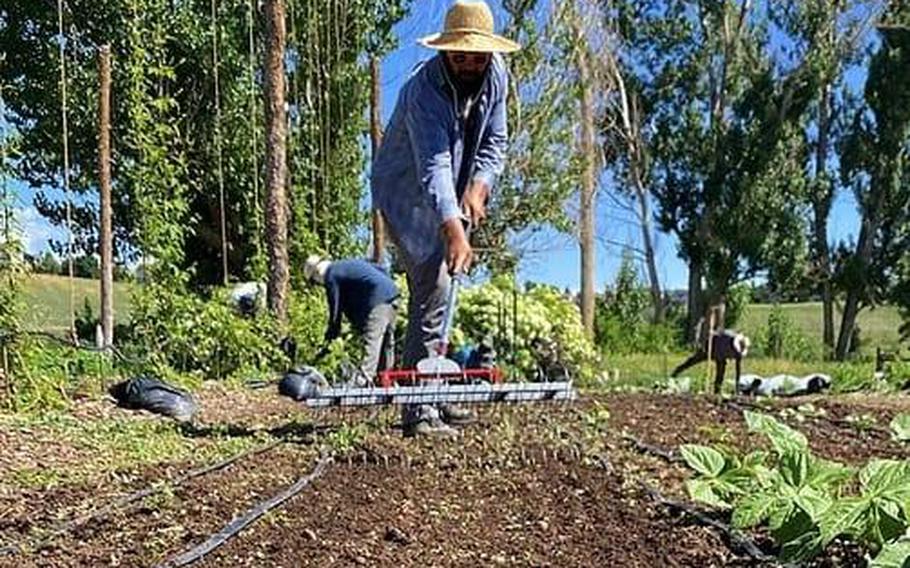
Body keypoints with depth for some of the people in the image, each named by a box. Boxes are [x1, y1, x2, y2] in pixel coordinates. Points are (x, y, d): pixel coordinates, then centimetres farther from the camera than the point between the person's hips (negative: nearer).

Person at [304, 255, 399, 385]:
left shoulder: (331, 276, -1)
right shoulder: (347, 264, 25)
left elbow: (335, 308, 0)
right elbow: (381, 269, 24)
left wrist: (329, 338, 10)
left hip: (378, 301, -9)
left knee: (371, 340, -15)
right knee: (387, 343, 13)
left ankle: (362, 381, -21)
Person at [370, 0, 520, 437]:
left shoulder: (496, 76, -7)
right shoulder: (424, 88, -29)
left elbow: (495, 141, -1)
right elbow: (433, 166, -41)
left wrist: (479, 186, -20)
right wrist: (454, 230, -53)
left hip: (449, 199, 8)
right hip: (407, 194, -8)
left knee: (436, 295, 13)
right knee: (432, 293, -18)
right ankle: (419, 412, -17)